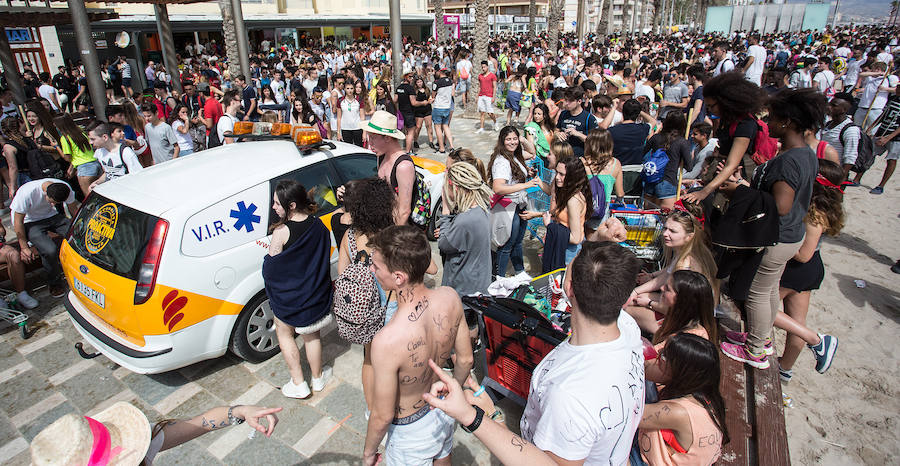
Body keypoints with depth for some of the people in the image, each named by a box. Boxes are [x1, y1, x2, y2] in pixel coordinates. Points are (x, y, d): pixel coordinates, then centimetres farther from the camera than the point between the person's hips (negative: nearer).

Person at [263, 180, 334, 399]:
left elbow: (271, 266, -16)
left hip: (289, 295, -4)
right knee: (312, 335, 23)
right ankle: (318, 378, 39)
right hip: (315, 293, 5)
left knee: (284, 333, 20)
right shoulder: (318, 224, -10)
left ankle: (299, 384, 24)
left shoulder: (282, 231, -26)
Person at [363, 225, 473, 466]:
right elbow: (465, 360, -6)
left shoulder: (387, 341, -40)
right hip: (444, 410, 5)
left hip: (412, 430, -5)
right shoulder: (450, 297, -23)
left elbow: (383, 416, -24)